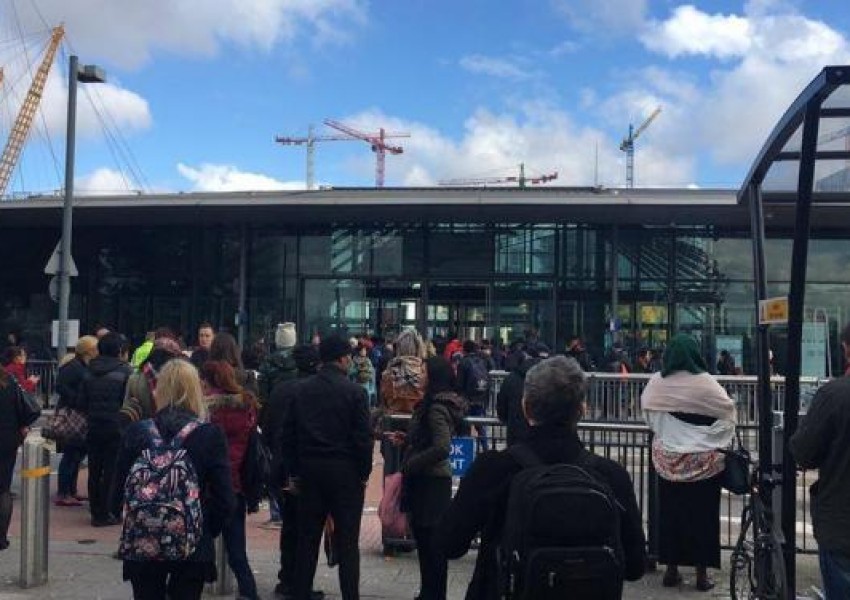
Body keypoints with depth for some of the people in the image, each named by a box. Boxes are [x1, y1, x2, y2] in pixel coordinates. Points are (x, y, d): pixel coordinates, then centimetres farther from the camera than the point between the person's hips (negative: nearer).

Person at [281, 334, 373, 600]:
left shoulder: (302, 390, 3)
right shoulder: (354, 391, -9)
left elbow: (288, 433, 5)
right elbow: (363, 436, -10)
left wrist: (293, 472, 11)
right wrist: (364, 473, 0)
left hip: (309, 471, 4)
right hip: (345, 472, -4)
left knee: (307, 539, 11)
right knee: (347, 541, 3)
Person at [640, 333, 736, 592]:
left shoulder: (656, 382, -4)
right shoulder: (705, 382, -13)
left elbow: (647, 411, 11)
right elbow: (729, 409, -4)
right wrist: (721, 438, 12)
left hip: (668, 459, 3)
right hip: (704, 460, -2)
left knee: (670, 512, 12)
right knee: (702, 514, 7)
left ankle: (671, 569, 18)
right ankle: (701, 573, 12)